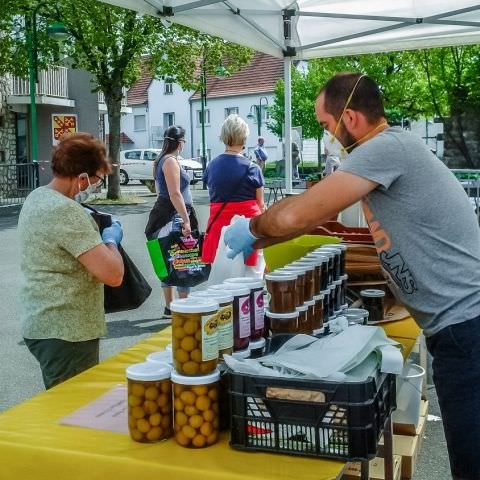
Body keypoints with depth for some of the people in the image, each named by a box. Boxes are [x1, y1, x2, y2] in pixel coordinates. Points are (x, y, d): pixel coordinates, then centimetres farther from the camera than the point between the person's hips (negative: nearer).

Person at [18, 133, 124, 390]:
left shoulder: (36, 198, 7)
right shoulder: (66, 211, -22)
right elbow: (113, 274, -26)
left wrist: (87, 222, 13)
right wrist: (111, 240, -7)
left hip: (42, 325, 10)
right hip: (66, 333, -10)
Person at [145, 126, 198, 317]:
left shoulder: (161, 161, 18)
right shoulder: (171, 161, -13)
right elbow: (175, 194, -20)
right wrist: (186, 221, -21)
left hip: (164, 214, 10)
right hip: (174, 217, -10)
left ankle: (169, 307, 20)